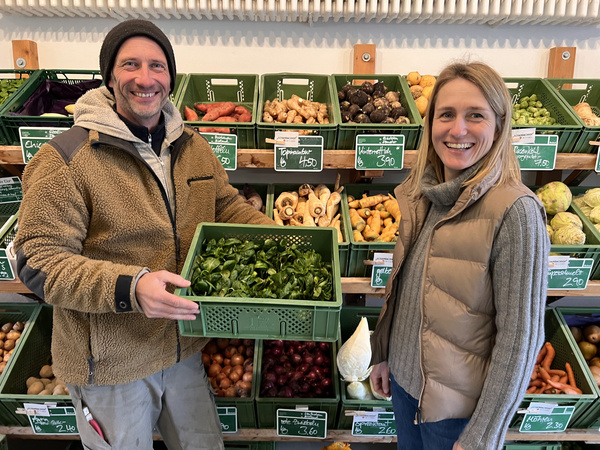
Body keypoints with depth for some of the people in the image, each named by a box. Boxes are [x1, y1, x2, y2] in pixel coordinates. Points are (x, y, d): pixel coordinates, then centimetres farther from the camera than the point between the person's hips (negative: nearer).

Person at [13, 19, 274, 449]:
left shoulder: (193, 146, 1)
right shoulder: (64, 160, -18)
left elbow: (228, 204, 9)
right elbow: (39, 261, -19)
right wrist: (130, 287, -34)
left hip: (184, 349, 5)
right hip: (109, 365, -4)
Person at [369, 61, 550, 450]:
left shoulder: (514, 212, -24)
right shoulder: (422, 192, -5)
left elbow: (520, 337, -20)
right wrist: (383, 353, 11)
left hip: (458, 402, -5)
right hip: (403, 375, 6)